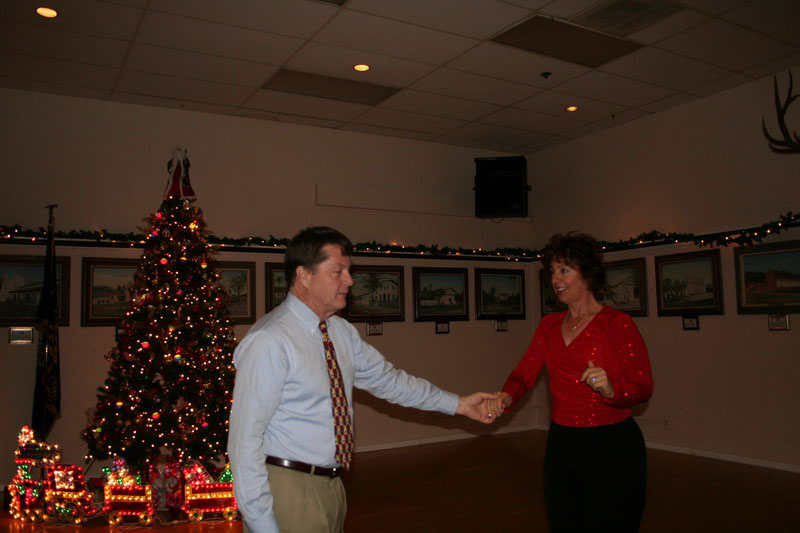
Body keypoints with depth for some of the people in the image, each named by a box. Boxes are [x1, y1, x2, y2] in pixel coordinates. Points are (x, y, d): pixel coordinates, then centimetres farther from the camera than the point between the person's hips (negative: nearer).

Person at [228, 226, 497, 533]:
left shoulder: (342, 332, 5)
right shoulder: (269, 341, -20)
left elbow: (386, 379, 13)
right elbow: (245, 438, -20)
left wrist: (458, 404, 11)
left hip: (331, 485, 8)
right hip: (287, 490, -7)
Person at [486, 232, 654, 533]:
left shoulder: (618, 324, -9)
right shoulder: (549, 325, 8)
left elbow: (644, 388, -9)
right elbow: (525, 372, -1)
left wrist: (610, 390, -30)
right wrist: (506, 397, -21)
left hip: (612, 448, -5)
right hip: (561, 443, 6)